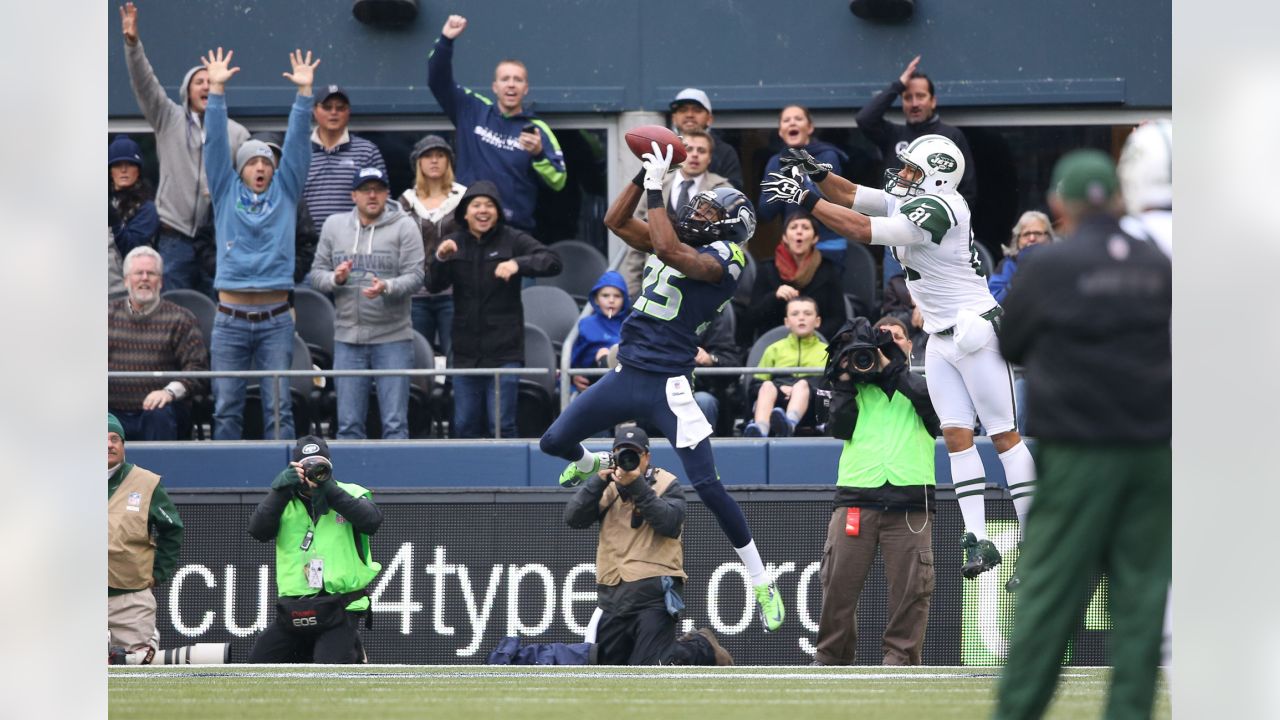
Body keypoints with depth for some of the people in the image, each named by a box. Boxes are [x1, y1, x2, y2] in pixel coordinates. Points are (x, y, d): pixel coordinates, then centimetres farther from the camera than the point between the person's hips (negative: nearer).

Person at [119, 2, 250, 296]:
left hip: (219, 237, 1)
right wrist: (132, 43, -18)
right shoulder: (169, 119, 7)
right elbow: (144, 84, -4)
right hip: (175, 235, -1)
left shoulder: (236, 133, 7)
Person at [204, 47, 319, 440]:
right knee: (226, 409, 2)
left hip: (275, 319, 0)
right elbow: (215, 143, 3)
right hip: (230, 320, 0)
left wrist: (304, 92, -3)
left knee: (279, 408, -1)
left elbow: (297, 143, 4)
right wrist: (216, 91, -4)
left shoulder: (284, 194, 10)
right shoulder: (226, 195, 9)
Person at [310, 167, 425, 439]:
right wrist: (335, 279, -12)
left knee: (395, 423, -3)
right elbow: (317, 273, 10)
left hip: (392, 338, -3)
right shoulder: (334, 226, 10)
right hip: (347, 337, 3)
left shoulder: (404, 227, -1)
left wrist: (386, 287, -26)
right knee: (349, 424, 6)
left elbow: (415, 276, -7)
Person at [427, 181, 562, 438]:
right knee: (465, 426, 8)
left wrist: (518, 264, -30)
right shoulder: (454, 243, 9)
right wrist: (440, 260, -21)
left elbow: (552, 261, -12)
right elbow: (433, 285, 0)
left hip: (504, 350, -4)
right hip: (466, 351, 4)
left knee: (501, 424, -7)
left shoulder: (513, 240, 0)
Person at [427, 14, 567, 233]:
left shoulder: (537, 130, 3)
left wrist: (538, 154, -20)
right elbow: (438, 81, 5)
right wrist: (445, 41, -8)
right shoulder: (472, 111, 9)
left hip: (515, 230, -1)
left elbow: (558, 181, -2)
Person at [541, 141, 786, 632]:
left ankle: (762, 584, -2)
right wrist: (645, 175, 2)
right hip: (624, 378, 7)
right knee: (554, 442, 13)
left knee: (707, 485, -14)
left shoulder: (722, 259, -10)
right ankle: (590, 464, 51)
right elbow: (616, 221, 12)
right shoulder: (675, 241, 13)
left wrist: (656, 188, -18)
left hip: (666, 386, -7)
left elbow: (668, 249, -26)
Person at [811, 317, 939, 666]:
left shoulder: (915, 383, 17)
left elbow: (930, 399, -6)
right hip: (855, 498, 1)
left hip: (909, 498, -1)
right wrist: (845, 381, 1)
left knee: (910, 586, -6)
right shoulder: (852, 387, 19)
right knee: (840, 582, -3)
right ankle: (830, 659, 6)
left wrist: (889, 367, -1)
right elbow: (840, 427, 5)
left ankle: (899, 656, 0)